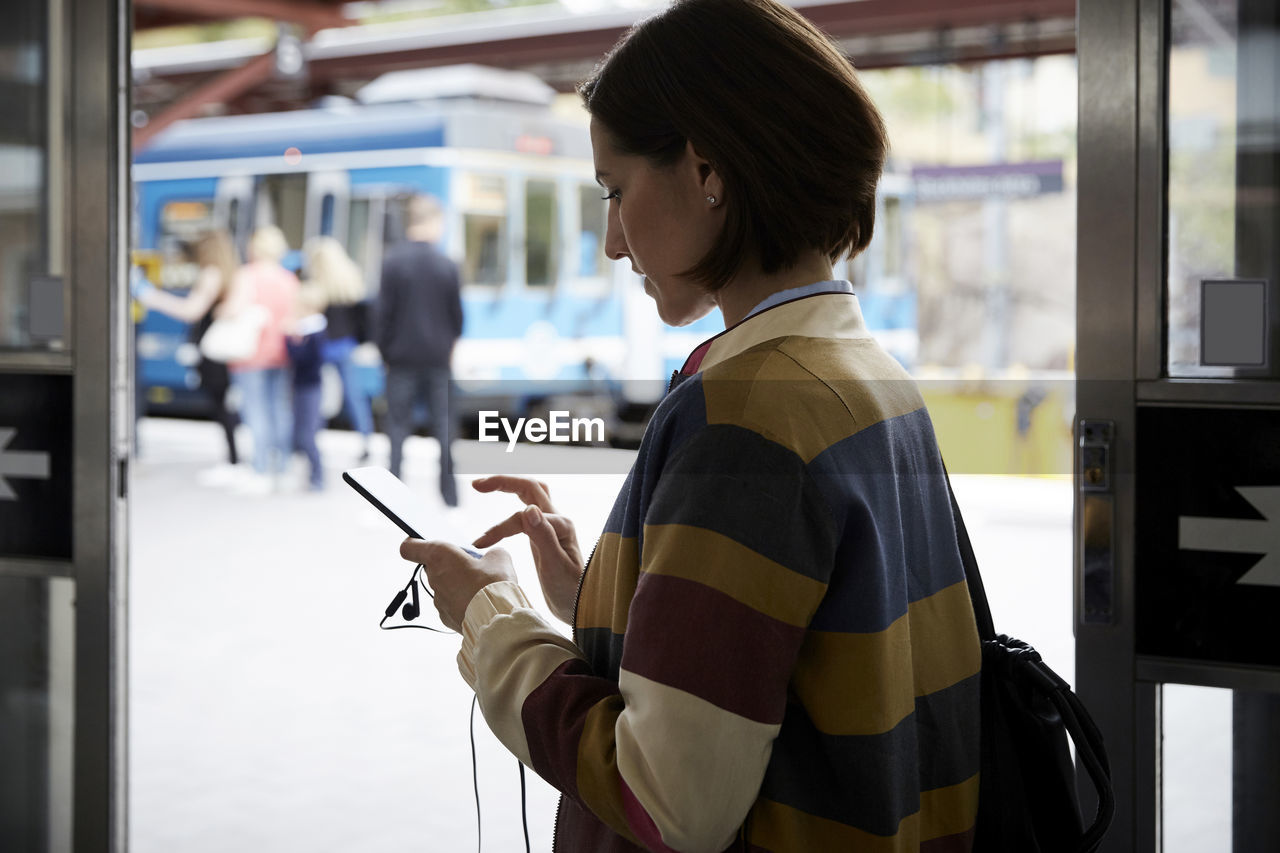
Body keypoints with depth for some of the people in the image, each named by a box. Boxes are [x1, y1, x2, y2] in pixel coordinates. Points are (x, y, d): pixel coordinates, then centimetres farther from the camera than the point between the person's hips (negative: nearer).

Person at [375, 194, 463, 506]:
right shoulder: (446, 265, -5)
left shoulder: (392, 261, -8)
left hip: (402, 355, -1)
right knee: (443, 426, 7)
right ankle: (451, 498, 9)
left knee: (398, 426, 4)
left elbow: (383, 310, -6)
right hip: (438, 357, 1)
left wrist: (383, 349, 6)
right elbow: (457, 313, 2)